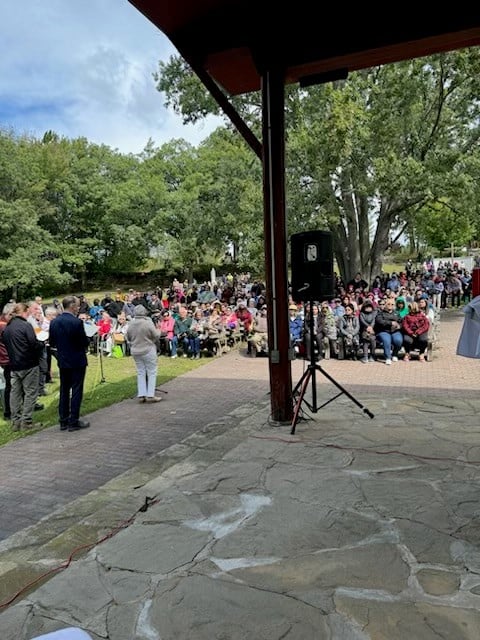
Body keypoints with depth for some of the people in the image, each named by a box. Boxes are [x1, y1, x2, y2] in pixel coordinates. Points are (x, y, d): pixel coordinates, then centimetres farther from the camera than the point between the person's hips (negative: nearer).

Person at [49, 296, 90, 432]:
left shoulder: (54, 322, 1)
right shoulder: (77, 322, -19)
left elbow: (52, 343, 6)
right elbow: (85, 342, -16)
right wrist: (82, 346, 5)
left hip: (62, 361, 6)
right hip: (77, 361, -6)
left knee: (64, 391, 13)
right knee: (76, 391, 2)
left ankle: (63, 422, 19)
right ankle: (74, 422, 6)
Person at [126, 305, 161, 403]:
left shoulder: (130, 324, -3)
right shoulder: (148, 322, -19)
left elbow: (128, 338, 8)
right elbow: (156, 336, -14)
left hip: (135, 352, 5)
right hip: (148, 351, -5)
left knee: (140, 373, 13)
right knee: (152, 373, 4)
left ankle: (141, 395, 13)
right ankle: (150, 395, 2)